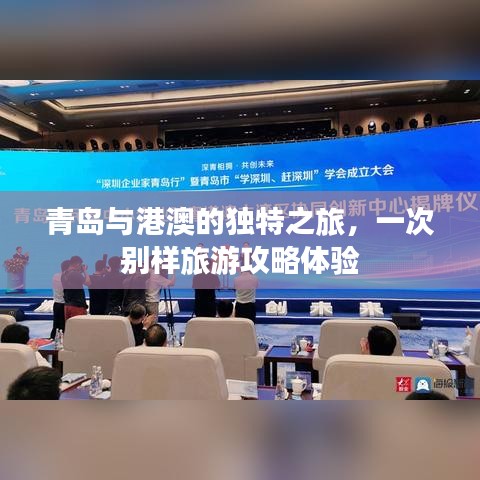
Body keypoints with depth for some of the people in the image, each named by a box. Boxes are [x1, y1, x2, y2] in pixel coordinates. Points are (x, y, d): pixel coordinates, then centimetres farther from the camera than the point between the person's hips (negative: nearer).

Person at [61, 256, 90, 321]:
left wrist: (81, 272, 11)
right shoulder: (76, 274, -18)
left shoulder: (64, 274, 10)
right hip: (77, 305, -8)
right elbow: (88, 282, -17)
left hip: (67, 305, 8)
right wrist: (85, 271, -5)